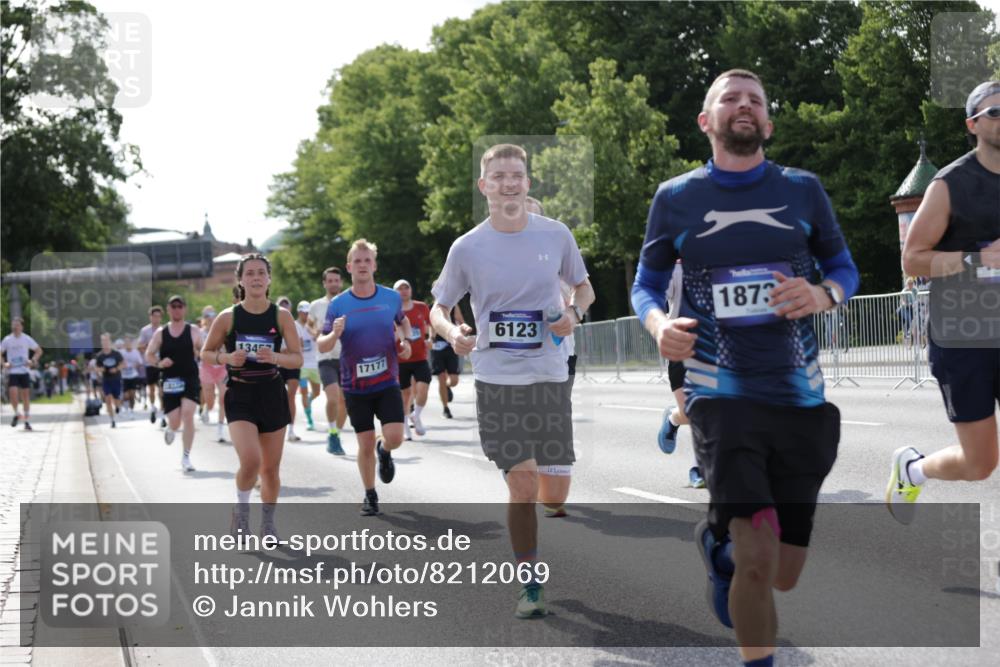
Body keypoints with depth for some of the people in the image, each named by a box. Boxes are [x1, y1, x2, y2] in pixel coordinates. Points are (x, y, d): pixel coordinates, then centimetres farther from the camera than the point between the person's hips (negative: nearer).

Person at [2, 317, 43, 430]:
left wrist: (32, 361, -7)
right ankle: (16, 414, 9)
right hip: (12, 371, 0)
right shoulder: (7, 340, 1)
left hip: (25, 371, 0)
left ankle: (27, 420, 12)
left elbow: (39, 350, 8)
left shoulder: (26, 339, 0)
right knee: (13, 393, -15)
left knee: (25, 395, 3)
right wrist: (4, 364, -7)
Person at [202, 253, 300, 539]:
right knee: (250, 461, -21)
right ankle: (241, 510, 6)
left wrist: (275, 357, -22)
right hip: (240, 396, -2)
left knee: (271, 468, 9)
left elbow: (297, 358, -2)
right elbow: (207, 352, 6)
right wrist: (227, 358, -15)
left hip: (272, 394, 2)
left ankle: (268, 523, 28)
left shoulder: (281, 316, -3)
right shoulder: (228, 317, -5)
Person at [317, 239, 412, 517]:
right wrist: (334, 335, -22)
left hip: (387, 382, 1)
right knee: (366, 445, 2)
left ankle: (384, 451, 24)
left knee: (394, 437, -14)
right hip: (355, 387, 0)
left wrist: (406, 339, 1)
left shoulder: (392, 297, -1)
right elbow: (322, 346, 0)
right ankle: (370, 496, 23)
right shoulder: (338, 304, -5)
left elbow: (402, 321, 21)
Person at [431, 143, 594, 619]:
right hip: (496, 379, -1)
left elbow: (583, 286, 16)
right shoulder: (467, 248, -2)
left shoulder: (556, 235, 1)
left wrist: (574, 313, -7)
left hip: (550, 376, 1)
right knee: (522, 484, -7)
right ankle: (529, 583, 8)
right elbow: (439, 308, 8)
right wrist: (452, 334, -15)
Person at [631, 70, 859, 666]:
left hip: (801, 397, 3)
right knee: (758, 560, -19)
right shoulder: (675, 199, 2)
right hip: (722, 396, -3)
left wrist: (824, 295, -9)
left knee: (783, 576, 11)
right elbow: (646, 284, 11)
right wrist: (659, 325, -11)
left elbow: (844, 266, 14)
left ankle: (718, 542, 45)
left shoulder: (803, 190, 5)